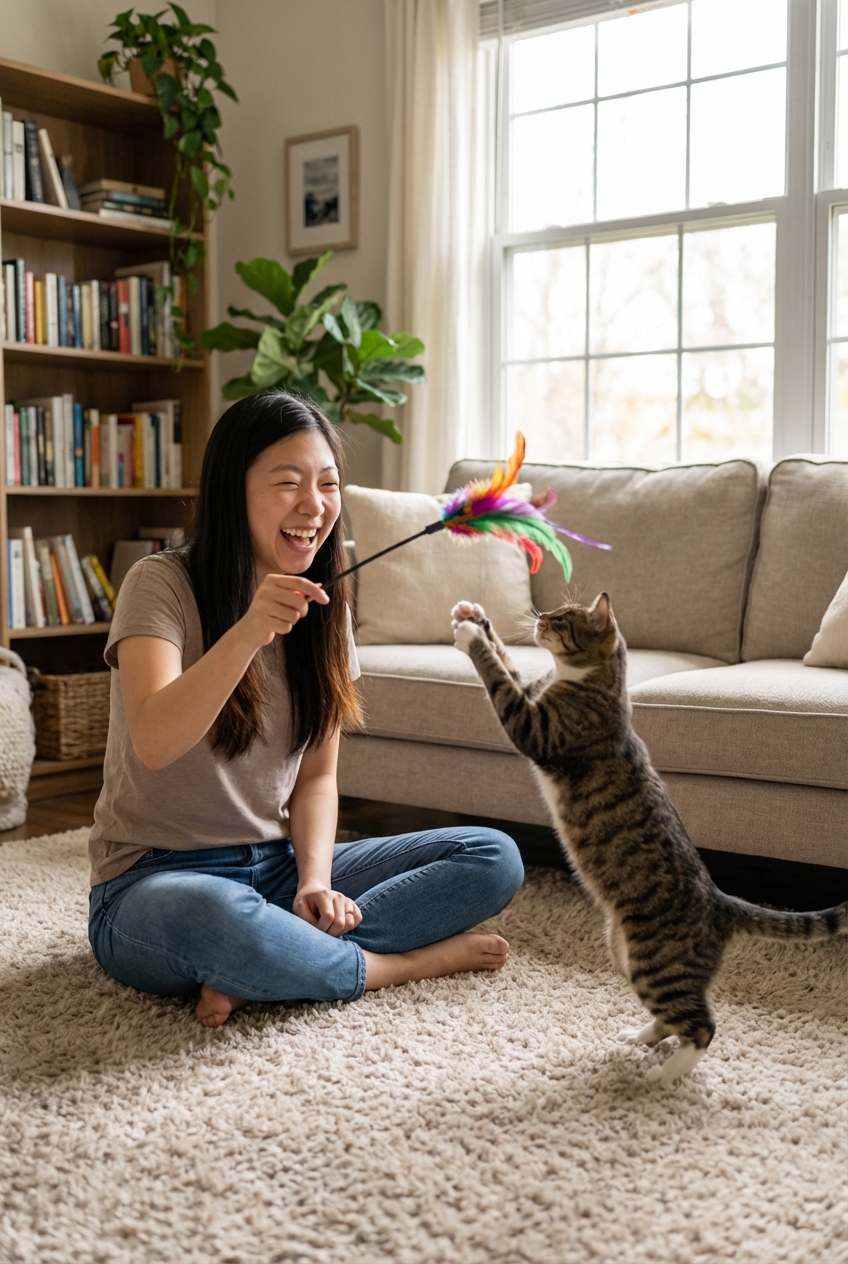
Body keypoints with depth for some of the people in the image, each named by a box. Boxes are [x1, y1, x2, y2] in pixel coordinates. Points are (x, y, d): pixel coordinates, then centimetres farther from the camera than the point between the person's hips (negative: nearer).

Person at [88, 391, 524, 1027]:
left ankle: (255, 976, -21)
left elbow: (317, 775, 7)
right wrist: (248, 631, -42)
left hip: (276, 868, 6)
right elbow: (153, 743, -28)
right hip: (154, 884, -6)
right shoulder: (162, 585, -11)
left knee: (494, 858, -9)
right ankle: (405, 963, -14)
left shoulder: (323, 606, 7)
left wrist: (316, 879, -11)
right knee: (216, 915, -42)